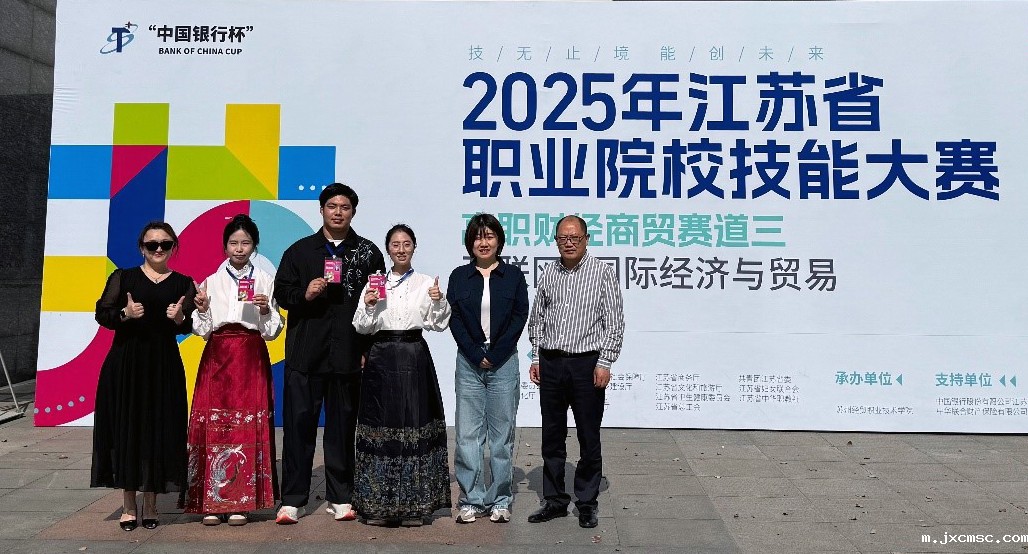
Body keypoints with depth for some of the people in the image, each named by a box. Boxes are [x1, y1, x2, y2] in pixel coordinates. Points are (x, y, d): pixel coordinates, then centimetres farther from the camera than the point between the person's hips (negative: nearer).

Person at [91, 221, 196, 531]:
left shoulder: (183, 283, 8)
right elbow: (101, 313, 2)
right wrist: (124, 314, -17)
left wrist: (179, 317, -16)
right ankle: (128, 505, 14)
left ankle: (151, 503, 15)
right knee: (126, 429, 2)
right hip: (125, 363, 0)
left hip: (164, 366, 1)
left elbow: (188, 327, 5)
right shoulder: (122, 277, 6)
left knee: (159, 430, 1)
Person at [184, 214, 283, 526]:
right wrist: (202, 309, -10)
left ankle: (240, 502, 6)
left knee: (248, 426, -3)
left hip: (251, 359, -1)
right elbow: (203, 331, 7)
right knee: (214, 424, -2)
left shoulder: (265, 280, 6)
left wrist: (265, 310, -13)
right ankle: (213, 502, 7)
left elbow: (272, 332, 5)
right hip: (217, 357, 1)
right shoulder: (212, 281, 8)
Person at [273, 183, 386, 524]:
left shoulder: (368, 252, 8)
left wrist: (370, 348, -2)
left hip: (348, 353, 0)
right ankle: (293, 499, 11)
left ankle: (340, 498, 19)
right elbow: (281, 294, 9)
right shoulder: (299, 250, 10)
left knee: (343, 425, 7)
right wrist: (304, 294, -12)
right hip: (305, 352, 0)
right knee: (299, 422, 0)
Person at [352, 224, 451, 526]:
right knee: (380, 426, 2)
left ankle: (413, 504, 10)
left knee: (415, 425, -1)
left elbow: (439, 324, 2)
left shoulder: (426, 283, 6)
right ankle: (378, 504, 14)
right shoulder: (374, 283, 9)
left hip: (414, 358, -1)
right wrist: (368, 306, -9)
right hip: (382, 359, 1)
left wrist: (438, 302, -14)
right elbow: (360, 328, 7)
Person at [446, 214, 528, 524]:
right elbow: (454, 319, 2)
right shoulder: (459, 276, 8)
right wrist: (475, 355, -8)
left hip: (504, 361, -1)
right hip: (469, 361, 1)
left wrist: (494, 355, -9)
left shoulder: (513, 276, 5)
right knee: (468, 434, 2)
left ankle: (500, 501, 15)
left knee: (502, 433, 4)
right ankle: (471, 500, 13)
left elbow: (519, 317, -1)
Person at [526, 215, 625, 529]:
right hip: (550, 363, 4)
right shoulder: (548, 274, 10)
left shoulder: (602, 273, -3)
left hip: (586, 363, -4)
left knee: (589, 438, 5)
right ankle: (555, 501, 24)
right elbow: (536, 320, 16)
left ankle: (587, 503, 19)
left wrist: (604, 362, -11)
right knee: (552, 436, 11)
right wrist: (536, 358, 9)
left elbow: (615, 323, -5)